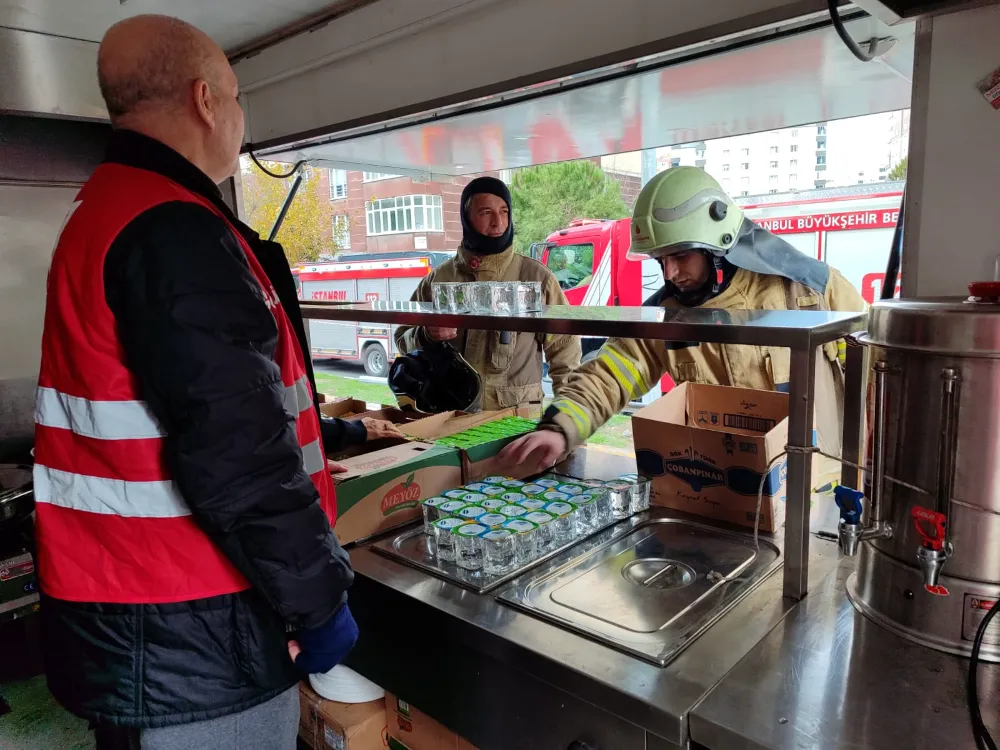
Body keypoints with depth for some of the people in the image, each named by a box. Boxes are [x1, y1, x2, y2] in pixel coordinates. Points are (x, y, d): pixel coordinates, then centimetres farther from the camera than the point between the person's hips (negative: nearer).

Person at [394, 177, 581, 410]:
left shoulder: (536, 278, 0)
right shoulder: (439, 279, 5)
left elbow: (564, 348, 4)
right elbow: (404, 339, 12)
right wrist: (425, 336, -9)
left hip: (517, 412, -1)